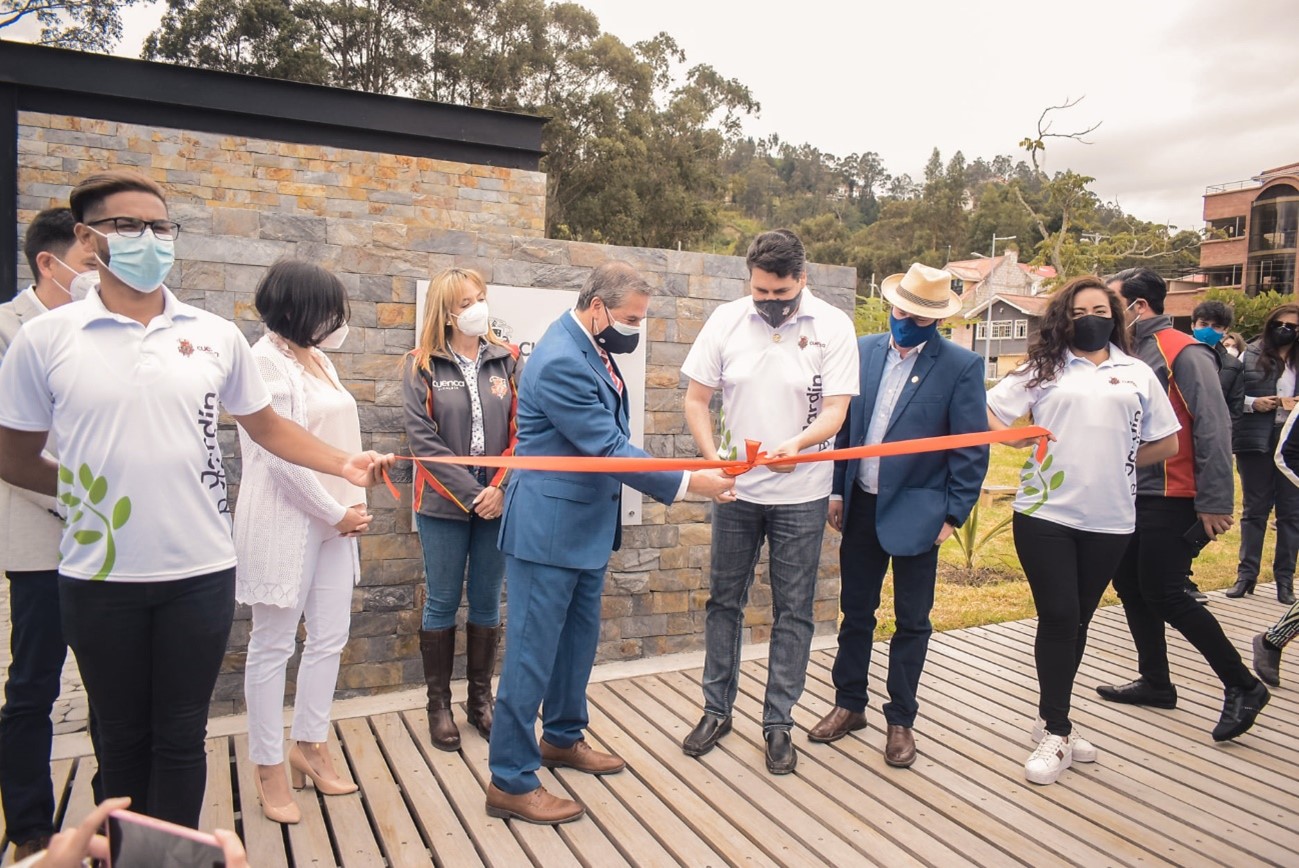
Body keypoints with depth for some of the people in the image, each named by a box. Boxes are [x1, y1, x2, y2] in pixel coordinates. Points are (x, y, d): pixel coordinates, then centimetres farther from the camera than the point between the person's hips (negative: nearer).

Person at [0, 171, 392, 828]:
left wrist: (344, 464, 3)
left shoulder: (215, 336, 1)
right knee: (122, 737, 16)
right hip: (99, 577, 0)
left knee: (181, 736, 11)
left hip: (200, 571, 1)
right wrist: (87, 487, 4)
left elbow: (266, 426, 10)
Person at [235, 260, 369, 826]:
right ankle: (269, 768, 18)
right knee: (274, 645, 5)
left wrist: (351, 508, 0)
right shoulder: (266, 361, -13)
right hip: (285, 521, -8)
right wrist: (336, 513, -12)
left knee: (330, 638, 13)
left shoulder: (318, 358, 12)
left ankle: (309, 745, 29)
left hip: (334, 519, 8)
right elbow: (281, 455, -19)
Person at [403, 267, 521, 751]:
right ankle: (438, 706, 20)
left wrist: (500, 487, -13)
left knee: (487, 602, 11)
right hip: (444, 504, -2)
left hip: (498, 501, 2)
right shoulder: (422, 366, -1)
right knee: (442, 603, 6)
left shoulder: (507, 361, 4)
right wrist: (470, 493, -15)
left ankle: (481, 699, 26)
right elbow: (423, 438, -9)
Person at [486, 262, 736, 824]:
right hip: (548, 529, -10)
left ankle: (563, 737, 39)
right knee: (533, 651, -1)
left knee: (579, 639, 21)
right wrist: (687, 483, -22)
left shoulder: (591, 349, 7)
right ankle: (510, 782, 11)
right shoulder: (561, 362, -24)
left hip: (586, 526, 10)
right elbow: (608, 449, -24)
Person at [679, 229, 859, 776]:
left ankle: (778, 723, 21)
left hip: (801, 493, -2)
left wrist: (795, 444, -31)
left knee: (793, 611, 6)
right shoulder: (726, 320, -3)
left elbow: (835, 412, -11)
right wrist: (713, 457, -14)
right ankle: (717, 710, 27)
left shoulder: (832, 327, -8)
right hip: (735, 488, 2)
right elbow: (696, 398, 1)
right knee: (724, 600, 11)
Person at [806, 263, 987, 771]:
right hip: (861, 505, 4)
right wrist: (837, 489, 6)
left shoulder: (961, 366, -9)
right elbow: (846, 424, 8)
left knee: (912, 621, 9)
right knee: (855, 611, 15)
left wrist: (954, 514, -9)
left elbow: (972, 449, -8)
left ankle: (900, 720, 25)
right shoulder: (864, 351, 3)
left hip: (916, 512, -4)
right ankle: (849, 705, 31)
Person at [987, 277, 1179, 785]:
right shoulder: (1043, 368, 7)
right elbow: (988, 412, 3)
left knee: (1077, 622, 12)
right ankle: (1056, 733, 7)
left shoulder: (1137, 374, 11)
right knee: (1058, 617, -4)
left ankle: (1052, 720, 26)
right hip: (1045, 513, -2)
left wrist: (1116, 462, 5)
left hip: (1109, 519, 2)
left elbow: (1167, 443, 14)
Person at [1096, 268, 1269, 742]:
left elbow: (1213, 429, -18)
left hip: (1171, 500, -9)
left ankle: (1243, 686, 10)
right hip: (1132, 496, 9)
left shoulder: (1184, 354, -14)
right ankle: (1155, 682, 27)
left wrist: (1214, 502, -20)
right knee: (1129, 585, 13)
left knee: (1164, 596, -6)